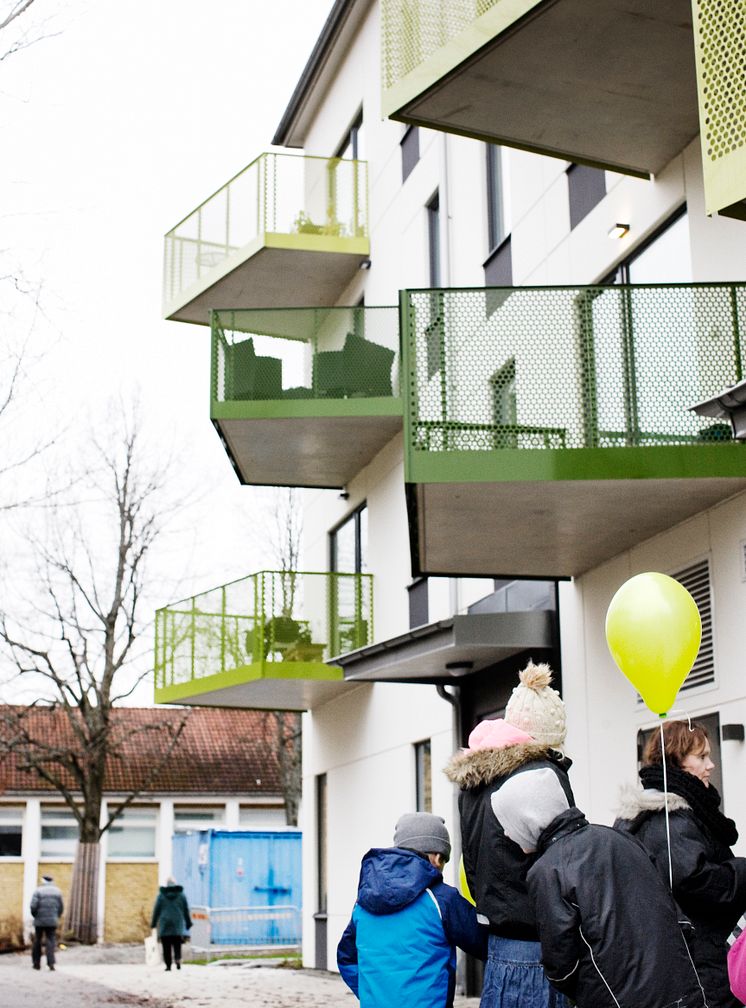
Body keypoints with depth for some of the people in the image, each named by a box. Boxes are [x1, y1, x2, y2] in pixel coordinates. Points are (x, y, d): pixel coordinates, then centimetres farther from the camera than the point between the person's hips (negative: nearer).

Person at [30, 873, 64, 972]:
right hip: (52, 921, 1)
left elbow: (33, 906, -13)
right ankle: (51, 963, -13)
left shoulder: (38, 891, -4)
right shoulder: (57, 891, 5)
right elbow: (61, 907, 4)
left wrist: (35, 916, 4)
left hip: (39, 921, -1)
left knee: (37, 941, 11)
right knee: (51, 941, 1)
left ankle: (36, 963, 15)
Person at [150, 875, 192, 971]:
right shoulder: (181, 895, 5)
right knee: (177, 945, 3)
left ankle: (168, 966, -2)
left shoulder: (161, 895, 1)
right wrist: (188, 923, 16)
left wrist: (153, 923, 8)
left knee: (166, 947, 2)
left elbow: (156, 910, 1)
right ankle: (178, 959, -22)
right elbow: (186, 910, 8)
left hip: (164, 924, -1)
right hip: (178, 924, 1)